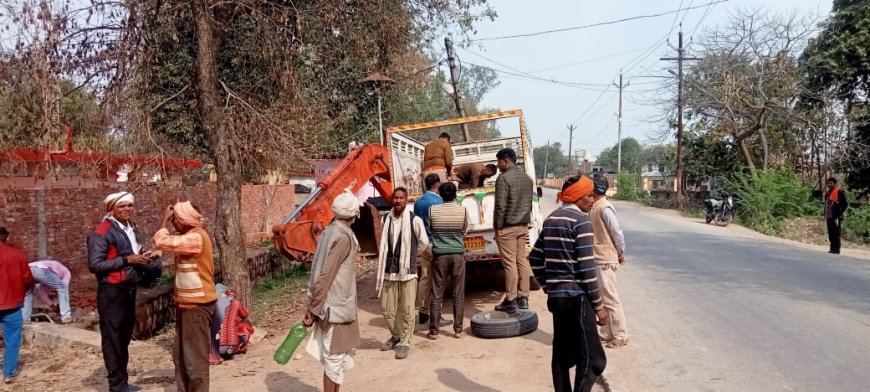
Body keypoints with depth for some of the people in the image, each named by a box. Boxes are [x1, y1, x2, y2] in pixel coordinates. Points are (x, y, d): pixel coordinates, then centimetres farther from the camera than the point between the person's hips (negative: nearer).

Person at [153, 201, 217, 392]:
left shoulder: (196, 238, -21)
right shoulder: (188, 236, 12)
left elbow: (161, 242, -24)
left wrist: (164, 219, -13)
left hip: (197, 305, -11)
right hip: (187, 303, 11)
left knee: (196, 357, -3)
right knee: (181, 355, 19)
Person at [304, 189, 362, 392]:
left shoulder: (330, 231, 8)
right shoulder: (343, 237, -19)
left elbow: (322, 272, 11)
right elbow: (325, 276, -22)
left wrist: (314, 306, 14)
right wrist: (313, 309, -18)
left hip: (335, 304, 9)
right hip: (336, 306, -9)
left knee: (339, 354, 19)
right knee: (335, 357, 1)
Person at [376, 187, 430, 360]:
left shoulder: (414, 220, -9)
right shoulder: (386, 218, 5)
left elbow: (424, 242, 0)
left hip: (407, 271, -4)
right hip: (389, 271, 4)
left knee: (407, 311, 1)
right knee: (388, 311, 11)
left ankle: (404, 343, 15)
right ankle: (396, 336, 32)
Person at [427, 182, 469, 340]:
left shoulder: (433, 210, -6)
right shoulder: (462, 210, -6)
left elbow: (429, 229, 6)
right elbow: (465, 231, 6)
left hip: (440, 255, 0)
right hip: (458, 254, 0)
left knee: (437, 294, 6)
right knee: (458, 294, 8)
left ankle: (434, 330, 10)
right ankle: (458, 329, 13)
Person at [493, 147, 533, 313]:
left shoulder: (504, 178, -14)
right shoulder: (527, 178, 12)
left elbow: (500, 206, -17)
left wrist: (497, 226, -10)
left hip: (507, 227, -8)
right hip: (523, 225, 8)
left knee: (510, 263, -4)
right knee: (522, 261, 10)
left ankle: (511, 301, 0)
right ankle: (523, 298, 15)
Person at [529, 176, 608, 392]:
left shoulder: (551, 220, 12)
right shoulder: (581, 221, -12)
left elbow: (535, 258, 16)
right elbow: (587, 268, -16)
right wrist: (598, 305, -10)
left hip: (556, 297, 8)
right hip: (576, 297, -8)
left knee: (562, 355, 14)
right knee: (592, 358, -3)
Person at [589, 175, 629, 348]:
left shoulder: (604, 208, -18)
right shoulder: (595, 207, 9)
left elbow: (617, 232, -16)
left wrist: (621, 254, -6)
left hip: (605, 260, -9)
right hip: (597, 259, 9)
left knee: (610, 299, -2)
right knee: (602, 298, 15)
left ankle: (621, 335, 9)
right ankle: (607, 333, 25)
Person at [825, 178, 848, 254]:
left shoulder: (839, 192, -7)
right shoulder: (828, 193, 16)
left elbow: (845, 204, -9)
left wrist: (840, 213, -12)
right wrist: (826, 214, 15)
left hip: (836, 217, -8)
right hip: (829, 217, 8)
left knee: (836, 234, -7)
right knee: (831, 234, 10)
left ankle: (836, 250, -5)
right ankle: (832, 249, 16)